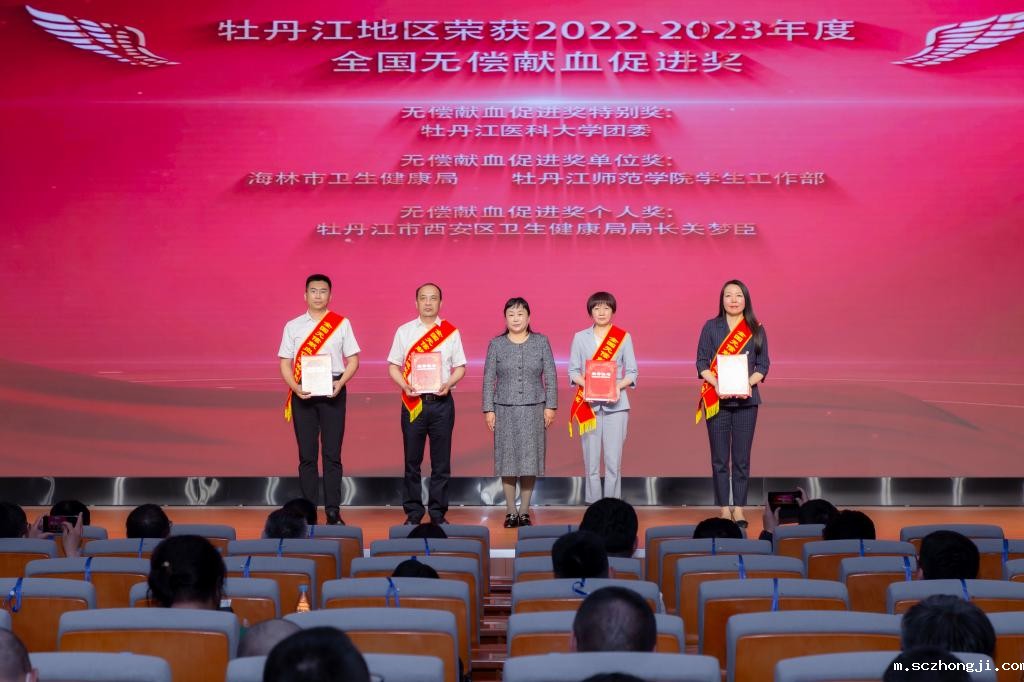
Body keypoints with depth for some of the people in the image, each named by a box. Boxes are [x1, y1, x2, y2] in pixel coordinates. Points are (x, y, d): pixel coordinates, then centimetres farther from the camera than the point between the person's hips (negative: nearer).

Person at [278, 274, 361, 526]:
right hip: (303, 393, 1)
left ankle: (333, 511, 3)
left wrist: (340, 383, -13)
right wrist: (295, 387, -11)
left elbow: (353, 360, 4)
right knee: (307, 453, 3)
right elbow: (285, 363, 6)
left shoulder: (342, 324, 5)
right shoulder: (293, 326, 8)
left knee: (332, 453, -1)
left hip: (332, 391, -1)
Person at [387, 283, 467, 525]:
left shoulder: (451, 332, 6)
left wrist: (448, 384, -11)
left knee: (441, 462, 3)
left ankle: (438, 513, 11)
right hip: (413, 402, 0)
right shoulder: (404, 331, 7)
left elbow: (460, 367, 7)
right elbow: (393, 366, 7)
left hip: (442, 402, 0)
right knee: (412, 461, 4)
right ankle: (413, 513, 12)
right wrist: (404, 385, -11)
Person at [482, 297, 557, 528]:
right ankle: (511, 511, 10)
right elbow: (488, 379, 4)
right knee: (507, 458, 1)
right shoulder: (496, 344, 3)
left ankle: (524, 511, 10)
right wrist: (488, 410, -1)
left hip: (533, 409, 0)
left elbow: (550, 376, 4)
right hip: (505, 409, 0)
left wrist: (550, 406, -2)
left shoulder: (541, 342, 4)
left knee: (529, 458, 0)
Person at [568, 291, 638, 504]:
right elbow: (573, 370, 8)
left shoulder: (624, 337, 7)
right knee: (591, 461, -2)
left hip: (616, 404, -1)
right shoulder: (580, 337, 10)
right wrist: (585, 383, -12)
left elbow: (632, 372, 6)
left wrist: (619, 385, -13)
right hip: (589, 405, 1)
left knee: (613, 461, -5)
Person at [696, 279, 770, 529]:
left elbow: (763, 365, 5)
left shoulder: (756, 329, 7)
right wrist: (716, 384, -14)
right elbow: (701, 362, 2)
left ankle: (739, 508, 9)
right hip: (717, 400, 0)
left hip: (746, 399, 1)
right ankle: (724, 508, 8)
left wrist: (749, 383, -13)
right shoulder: (711, 327, 5)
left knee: (742, 458, 2)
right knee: (720, 458, 1)